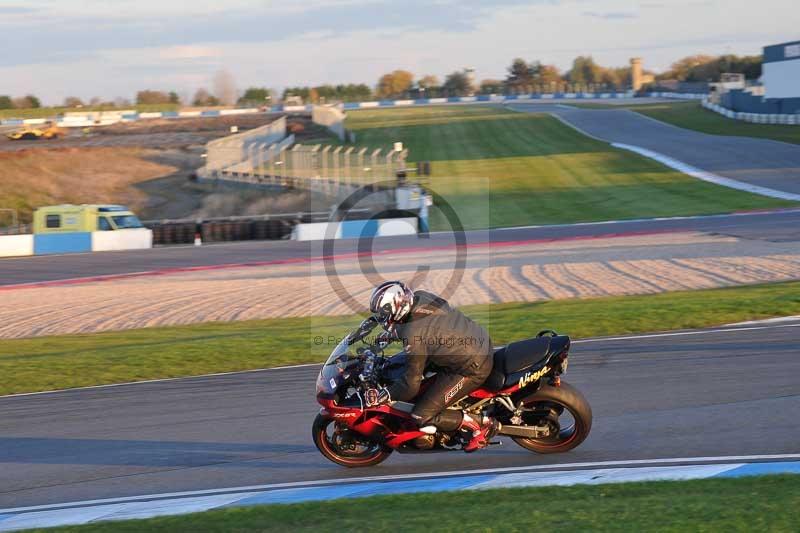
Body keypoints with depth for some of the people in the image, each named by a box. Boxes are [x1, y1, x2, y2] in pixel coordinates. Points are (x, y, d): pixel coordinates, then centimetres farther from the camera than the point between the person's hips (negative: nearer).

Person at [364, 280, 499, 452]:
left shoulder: (413, 336, -25)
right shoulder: (421, 297, -2)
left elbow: (411, 385, -19)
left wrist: (383, 395, -10)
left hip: (472, 369, -9)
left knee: (421, 417, -7)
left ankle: (481, 425, 1)